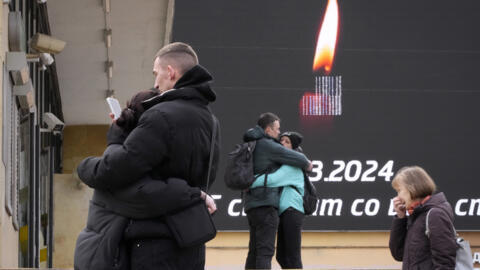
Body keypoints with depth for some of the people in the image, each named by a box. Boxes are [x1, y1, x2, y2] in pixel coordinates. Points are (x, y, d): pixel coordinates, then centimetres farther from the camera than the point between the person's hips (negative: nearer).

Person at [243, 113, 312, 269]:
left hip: (252, 205, 9)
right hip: (265, 204, -9)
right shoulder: (267, 145, -9)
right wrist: (307, 164, 13)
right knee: (265, 252, -14)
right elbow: (294, 158, -8)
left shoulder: (252, 146, 19)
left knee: (254, 251, 11)